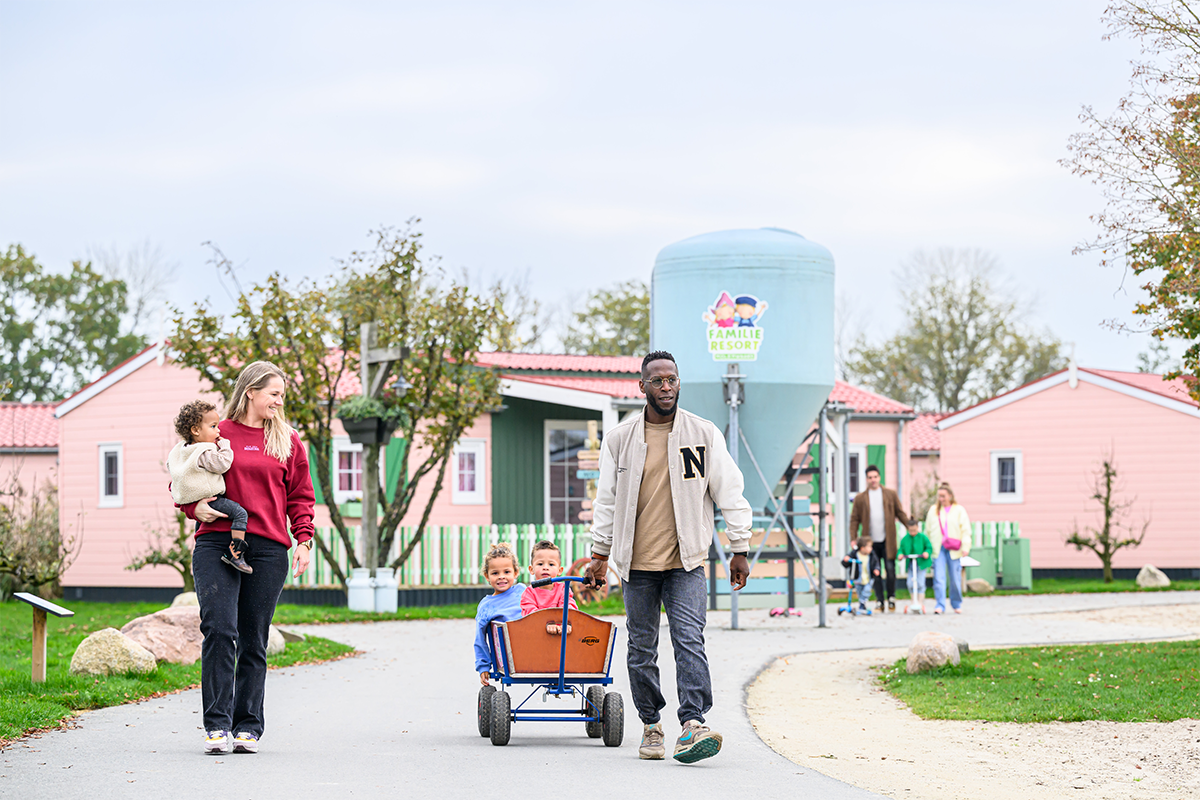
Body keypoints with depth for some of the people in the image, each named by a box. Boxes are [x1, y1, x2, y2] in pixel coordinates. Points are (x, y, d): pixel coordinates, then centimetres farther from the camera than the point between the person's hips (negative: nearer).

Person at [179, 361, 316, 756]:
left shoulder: (288, 441, 15)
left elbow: (300, 496, 16)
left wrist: (304, 539, 3)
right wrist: (195, 507, -4)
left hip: (268, 548, 2)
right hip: (216, 544, -2)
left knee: (254, 641, 3)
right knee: (219, 630, -13)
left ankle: (248, 727, 8)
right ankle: (217, 724, -11)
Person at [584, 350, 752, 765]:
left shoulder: (704, 434, 2)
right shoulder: (619, 439, 5)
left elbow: (729, 494, 4)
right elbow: (606, 500, 11)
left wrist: (740, 550, 2)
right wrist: (600, 555, 8)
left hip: (685, 562, -2)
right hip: (636, 563, 2)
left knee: (689, 640, -15)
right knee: (642, 649, 6)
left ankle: (693, 723, -22)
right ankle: (651, 726, 16)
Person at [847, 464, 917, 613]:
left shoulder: (890, 495, 10)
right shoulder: (860, 498, 8)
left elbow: (900, 512, 13)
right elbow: (854, 519, 8)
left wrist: (909, 525, 0)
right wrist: (853, 538, -1)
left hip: (887, 540, -1)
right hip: (871, 541, 1)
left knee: (890, 569, -6)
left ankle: (891, 597, 12)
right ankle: (880, 600, 7)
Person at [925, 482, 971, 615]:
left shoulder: (959, 510, 6)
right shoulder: (933, 510, 13)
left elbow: (965, 530, 2)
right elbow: (928, 529, 15)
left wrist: (965, 547, -9)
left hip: (954, 549, -1)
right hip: (938, 548, 1)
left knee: (955, 578, 4)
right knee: (938, 578, -10)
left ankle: (957, 604, 19)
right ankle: (939, 605, -13)